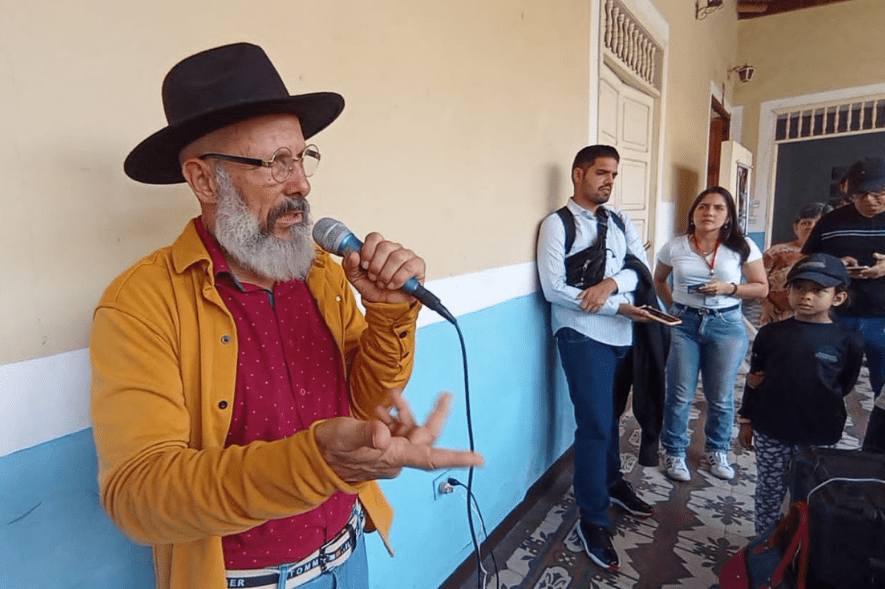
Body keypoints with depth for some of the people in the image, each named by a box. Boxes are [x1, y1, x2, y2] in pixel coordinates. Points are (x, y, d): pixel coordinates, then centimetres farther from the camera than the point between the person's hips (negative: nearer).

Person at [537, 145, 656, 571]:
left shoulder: (621, 223, 11)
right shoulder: (557, 224, -8)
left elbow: (642, 268, 3)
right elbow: (554, 288, -17)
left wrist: (612, 282, -19)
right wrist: (619, 306, -18)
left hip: (623, 334, 6)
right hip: (583, 336, -6)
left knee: (611, 415, 20)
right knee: (595, 425, -2)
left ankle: (613, 482, 45)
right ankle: (593, 521, 17)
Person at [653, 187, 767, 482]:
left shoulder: (742, 247, -3)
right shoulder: (675, 247, -1)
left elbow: (762, 288, 1)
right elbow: (659, 280, 14)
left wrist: (728, 288, -15)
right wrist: (673, 307, 2)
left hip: (726, 325, 0)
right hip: (683, 324, 0)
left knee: (721, 397, 10)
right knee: (679, 395, 4)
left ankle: (717, 450, 34)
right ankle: (674, 452, 23)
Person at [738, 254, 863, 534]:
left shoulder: (848, 340, -7)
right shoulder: (770, 333, -4)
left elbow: (844, 385, 1)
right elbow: (754, 380, 3)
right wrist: (747, 420, 6)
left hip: (819, 434, 0)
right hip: (770, 429, 1)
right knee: (770, 490, 13)